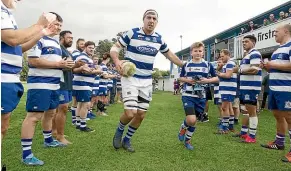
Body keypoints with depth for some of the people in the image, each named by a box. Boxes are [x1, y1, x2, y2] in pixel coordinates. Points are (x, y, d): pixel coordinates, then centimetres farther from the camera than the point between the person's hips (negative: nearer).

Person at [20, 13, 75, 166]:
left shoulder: (56, 43, 20)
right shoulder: (38, 38, -9)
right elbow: (32, 61, -19)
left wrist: (65, 64, 5)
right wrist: (58, 64, -18)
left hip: (54, 85, 10)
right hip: (39, 84, -9)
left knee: (50, 113, 19)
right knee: (34, 116, -8)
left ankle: (48, 140, 38)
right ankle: (26, 154, -1)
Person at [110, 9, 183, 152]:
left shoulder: (159, 39, 6)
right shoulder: (132, 33, -7)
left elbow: (169, 55, 21)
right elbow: (114, 48, -4)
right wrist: (117, 61, -25)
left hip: (147, 82, 5)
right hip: (130, 78, -4)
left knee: (141, 115, 5)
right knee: (130, 113, -16)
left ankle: (127, 140, 28)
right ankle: (119, 131, 19)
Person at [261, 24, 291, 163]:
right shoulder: (278, 49, 20)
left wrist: (273, 65, -15)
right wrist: (268, 67, 6)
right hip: (274, 88, 9)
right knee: (278, 115, 15)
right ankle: (279, 143, 27)